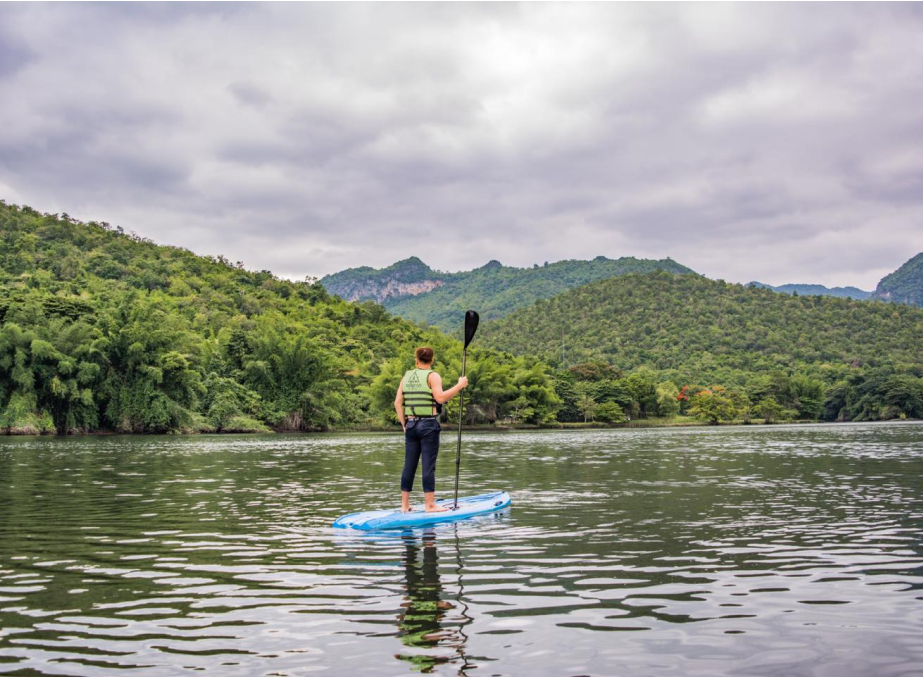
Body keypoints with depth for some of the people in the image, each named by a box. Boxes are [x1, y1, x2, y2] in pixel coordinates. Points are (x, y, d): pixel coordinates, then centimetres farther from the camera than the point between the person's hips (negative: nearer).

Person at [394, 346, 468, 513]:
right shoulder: (432, 376, -5)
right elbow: (440, 397, -19)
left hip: (410, 425, 5)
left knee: (409, 466, 9)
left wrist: (404, 424, 14)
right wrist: (459, 386, -12)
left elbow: (397, 403, 7)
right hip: (428, 425, -5)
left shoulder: (406, 376, 10)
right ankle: (430, 505, 1)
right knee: (428, 466, -2)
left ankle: (405, 505, 13)